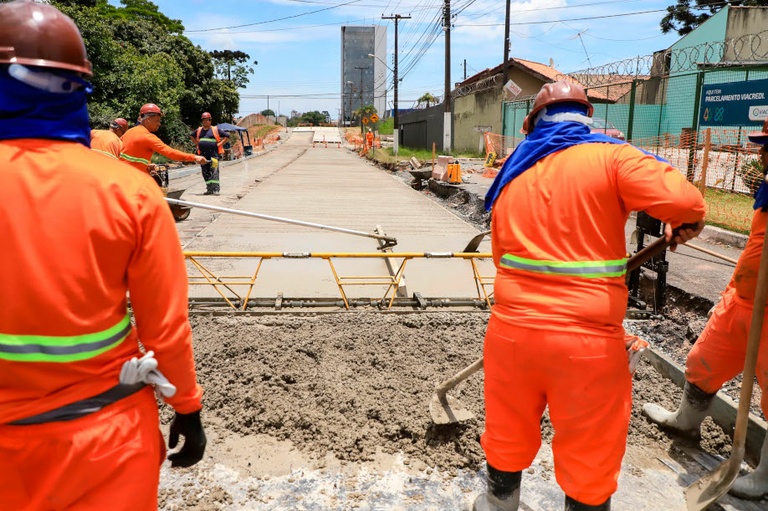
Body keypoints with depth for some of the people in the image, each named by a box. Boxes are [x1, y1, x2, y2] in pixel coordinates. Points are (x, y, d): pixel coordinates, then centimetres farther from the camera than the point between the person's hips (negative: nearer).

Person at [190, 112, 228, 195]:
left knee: (214, 172, -12)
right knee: (205, 172, 8)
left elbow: (227, 136, 3)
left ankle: (215, 189, -14)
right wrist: (197, 144, 17)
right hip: (203, 154, 5)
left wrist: (219, 144, -5)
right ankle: (209, 189, 16)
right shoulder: (199, 130, 14)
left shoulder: (215, 129, 2)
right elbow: (191, 136, 32)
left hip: (213, 154, -5)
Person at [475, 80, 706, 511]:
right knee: (590, 460, 16)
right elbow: (681, 201, -19)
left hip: (511, 330, 5)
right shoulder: (610, 157, -4)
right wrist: (685, 225, 3)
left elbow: (503, 256, 12)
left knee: (507, 436, 25)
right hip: (588, 340, -4)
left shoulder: (512, 176, 10)